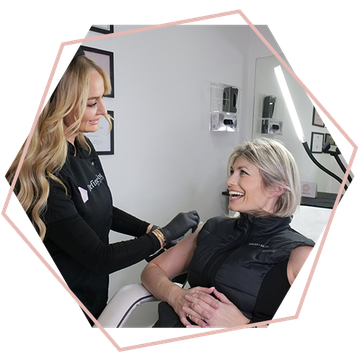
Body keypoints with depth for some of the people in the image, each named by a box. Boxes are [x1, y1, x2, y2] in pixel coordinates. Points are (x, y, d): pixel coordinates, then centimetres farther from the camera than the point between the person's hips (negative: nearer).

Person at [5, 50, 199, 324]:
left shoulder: (83, 147, -6)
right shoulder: (41, 178, -31)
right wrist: (163, 235, -17)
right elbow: (100, 258, -25)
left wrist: (150, 229, -4)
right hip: (67, 303, -7)